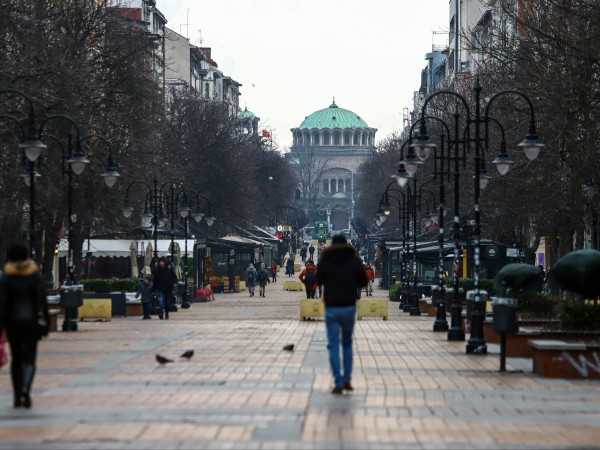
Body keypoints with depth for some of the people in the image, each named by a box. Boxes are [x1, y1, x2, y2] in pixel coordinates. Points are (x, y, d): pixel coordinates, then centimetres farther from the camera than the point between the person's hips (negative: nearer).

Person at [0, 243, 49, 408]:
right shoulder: (36, 275, -4)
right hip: (31, 320, -1)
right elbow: (42, 300, -5)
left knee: (16, 359, 13)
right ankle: (25, 389, -25)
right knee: (29, 359, 0)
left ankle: (17, 397, 13)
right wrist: (44, 322, 2)